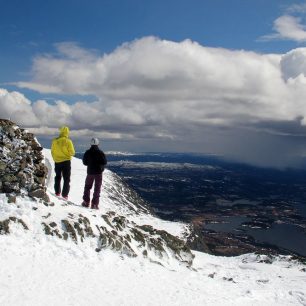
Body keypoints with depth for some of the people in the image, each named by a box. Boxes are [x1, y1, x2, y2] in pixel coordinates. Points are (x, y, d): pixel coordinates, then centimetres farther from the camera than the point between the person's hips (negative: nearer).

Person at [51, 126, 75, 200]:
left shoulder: (55, 141, -5)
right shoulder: (68, 141, -16)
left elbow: (52, 151, 4)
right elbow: (72, 152, -13)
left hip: (57, 162, 3)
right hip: (66, 162, -3)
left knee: (57, 177, 19)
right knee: (66, 179, 5)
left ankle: (57, 192, 23)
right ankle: (65, 194, 1)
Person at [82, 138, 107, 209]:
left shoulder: (87, 152, -4)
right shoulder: (101, 153, -11)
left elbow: (84, 162, 2)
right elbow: (104, 162, -9)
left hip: (90, 172, 2)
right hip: (98, 172, -2)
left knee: (87, 187, 18)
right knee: (97, 188, 3)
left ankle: (86, 202, 17)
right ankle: (95, 204, 0)